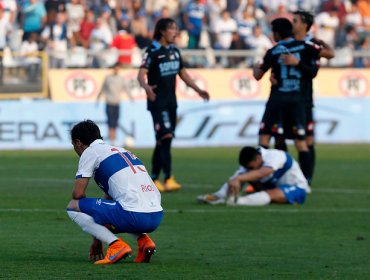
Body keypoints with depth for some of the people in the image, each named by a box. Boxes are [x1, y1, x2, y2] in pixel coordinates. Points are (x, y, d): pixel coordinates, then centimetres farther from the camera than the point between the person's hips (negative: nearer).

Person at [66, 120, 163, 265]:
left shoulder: (90, 152, 5)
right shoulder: (118, 150, 31)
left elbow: (78, 193, -1)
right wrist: (97, 239, 41)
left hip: (134, 216, -8)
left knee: (73, 207, 5)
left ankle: (117, 245, -8)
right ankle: (143, 240, 13)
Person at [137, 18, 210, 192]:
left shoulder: (174, 51, 12)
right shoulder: (153, 51, -11)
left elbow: (182, 73, 23)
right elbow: (141, 74, -20)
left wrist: (198, 90, 23)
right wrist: (146, 87, -41)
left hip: (171, 101, 8)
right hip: (157, 101, -8)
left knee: (163, 141, 10)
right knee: (166, 137, -16)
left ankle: (154, 179, 18)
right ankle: (168, 179, -19)